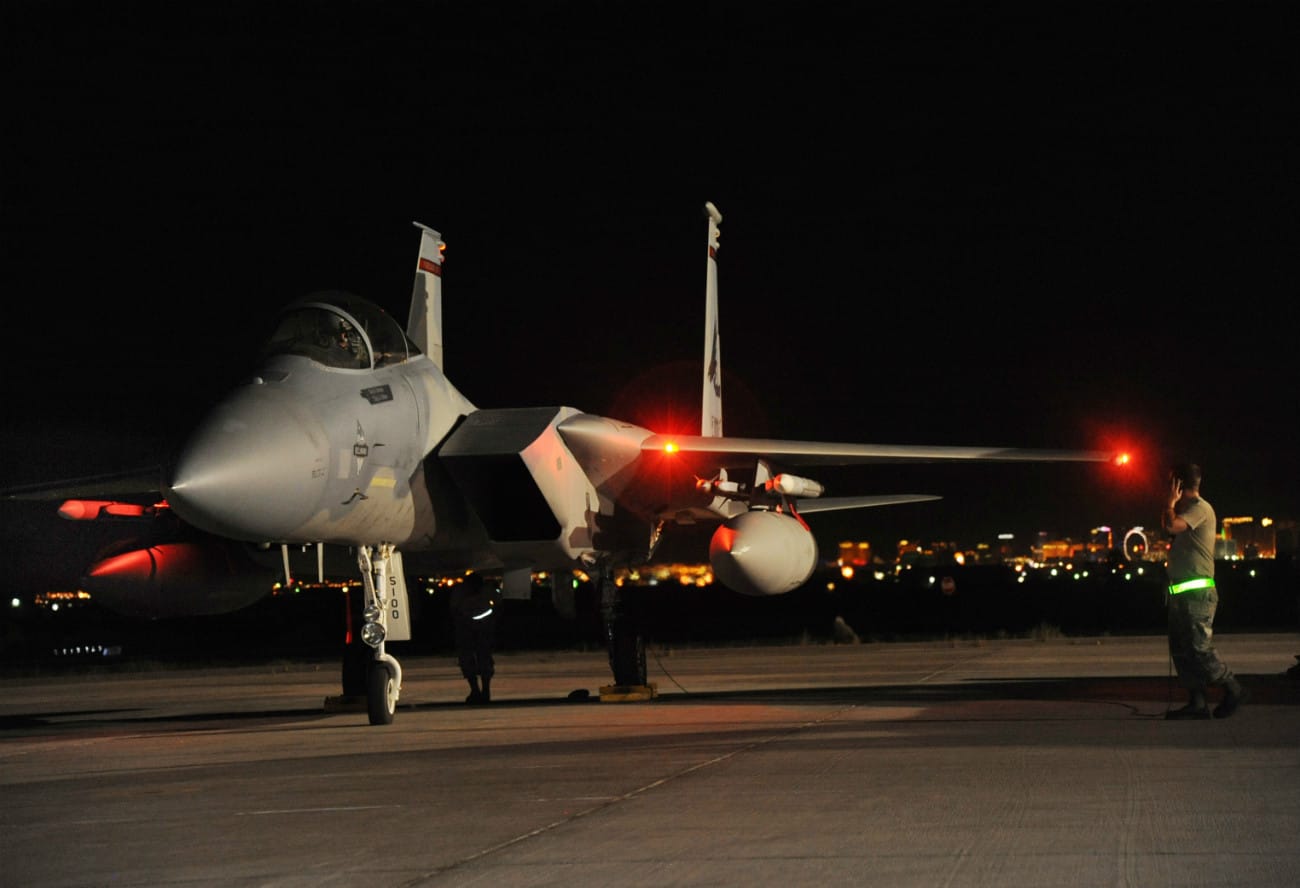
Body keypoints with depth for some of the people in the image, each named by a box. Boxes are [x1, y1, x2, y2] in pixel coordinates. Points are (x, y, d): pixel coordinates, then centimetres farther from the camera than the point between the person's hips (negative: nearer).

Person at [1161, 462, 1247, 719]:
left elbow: (1170, 525, -25)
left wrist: (1171, 502, -9)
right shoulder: (1189, 510, 20)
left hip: (1198, 592, -10)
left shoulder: (1200, 508, -11)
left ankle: (1233, 690, 2)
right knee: (1181, 649, 7)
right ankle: (1197, 703, 8)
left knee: (1200, 648, -11)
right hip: (1181, 593, 10)